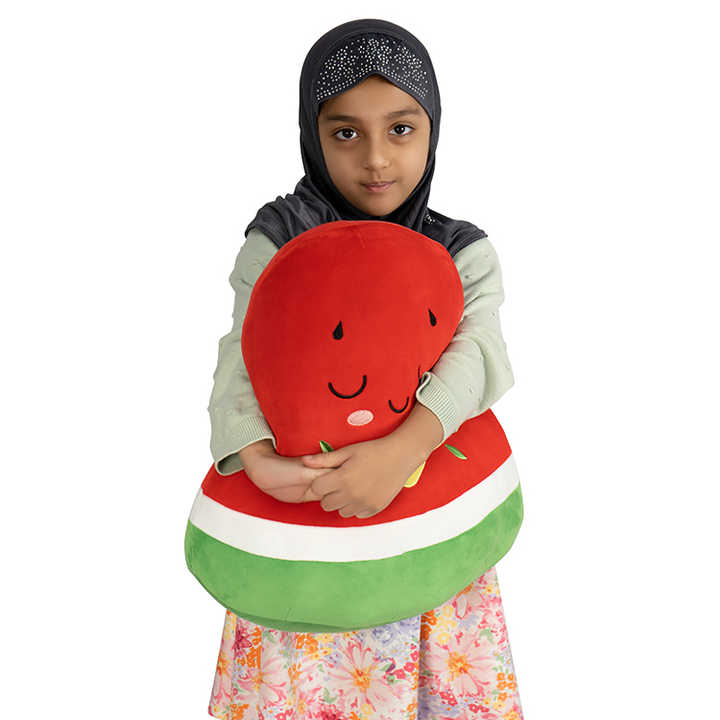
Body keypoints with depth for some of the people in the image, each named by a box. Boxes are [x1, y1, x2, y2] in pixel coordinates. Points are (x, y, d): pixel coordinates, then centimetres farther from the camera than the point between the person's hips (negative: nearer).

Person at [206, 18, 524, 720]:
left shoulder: (462, 252, -3)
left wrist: (404, 448, -38)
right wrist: (256, 459, -34)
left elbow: (478, 353, -20)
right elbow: (242, 360, -14)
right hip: (302, 495, 0)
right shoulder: (277, 241, -5)